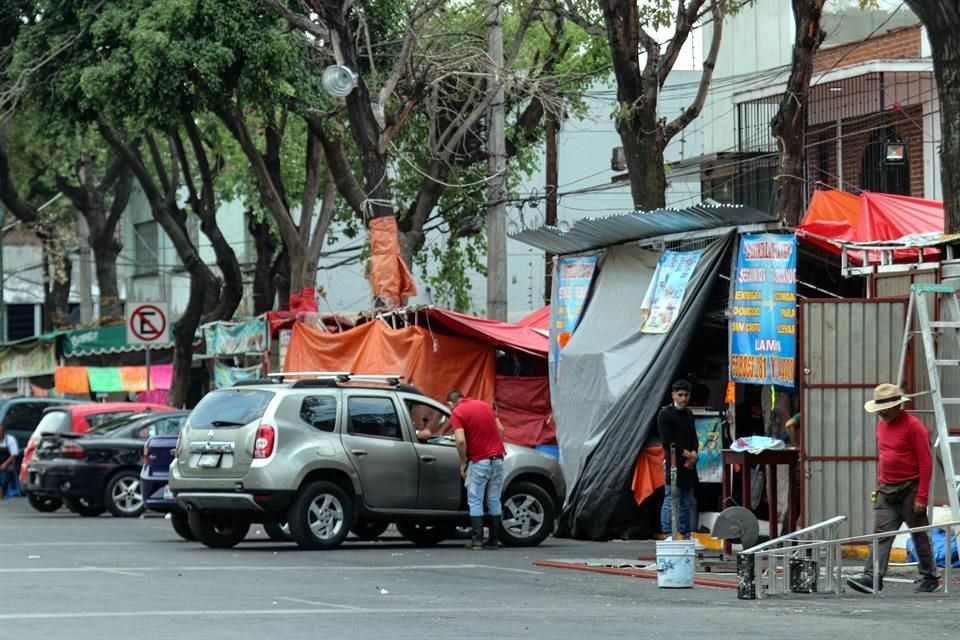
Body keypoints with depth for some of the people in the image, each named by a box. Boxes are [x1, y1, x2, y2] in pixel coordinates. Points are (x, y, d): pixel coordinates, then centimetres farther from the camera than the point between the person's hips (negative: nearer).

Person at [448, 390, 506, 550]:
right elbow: (500, 429, 12)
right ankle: (494, 540, 11)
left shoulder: (457, 413, -6)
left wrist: (463, 463, -3)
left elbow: (461, 441, -16)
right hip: (497, 458, 5)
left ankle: (477, 539, -4)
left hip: (479, 461, -5)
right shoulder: (484, 405, 13)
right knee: (494, 501, 10)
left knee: (475, 501, 1)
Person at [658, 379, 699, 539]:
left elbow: (694, 438, 15)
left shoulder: (688, 414, 17)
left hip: (689, 463, 7)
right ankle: (669, 535, -12)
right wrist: (687, 454, -12)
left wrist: (694, 455, -4)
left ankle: (686, 535, 15)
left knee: (687, 501, 10)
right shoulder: (665, 414, -6)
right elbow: (667, 441, -12)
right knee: (671, 499, -10)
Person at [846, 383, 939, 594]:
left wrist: (922, 497, -16)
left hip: (910, 489, -6)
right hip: (887, 490, 6)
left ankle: (930, 579, 17)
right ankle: (872, 578, -15)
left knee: (920, 535, 4)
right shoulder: (882, 424, 11)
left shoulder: (913, 426, -12)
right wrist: (879, 486, 19)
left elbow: (926, 462, -13)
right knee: (881, 533, -6)